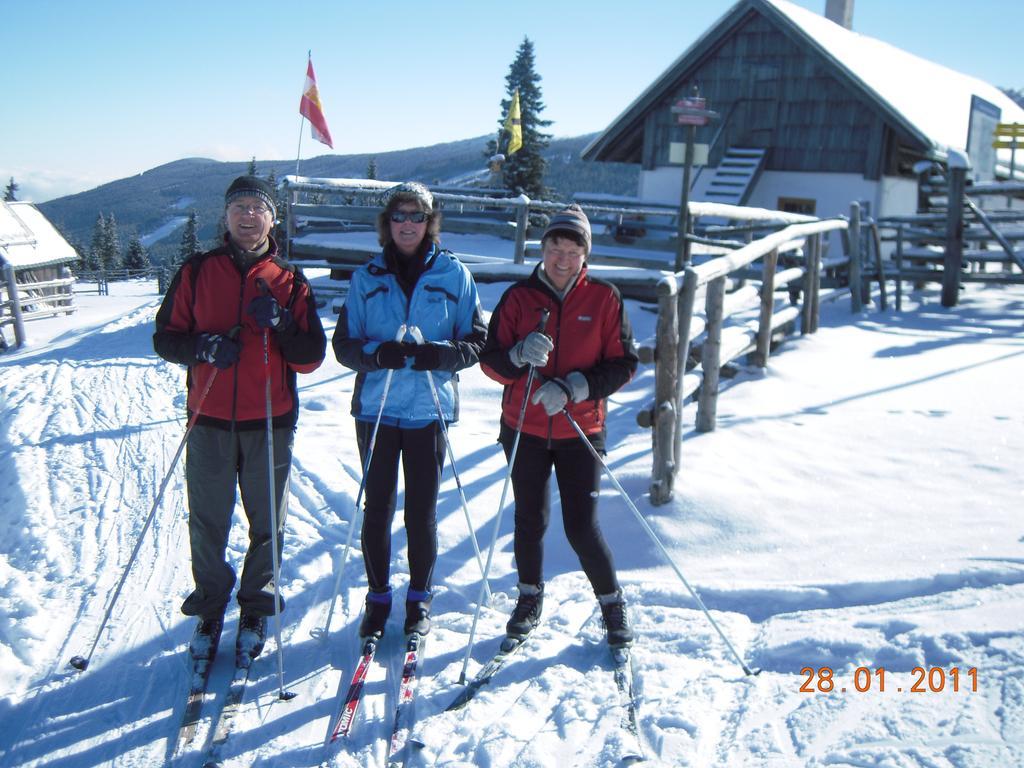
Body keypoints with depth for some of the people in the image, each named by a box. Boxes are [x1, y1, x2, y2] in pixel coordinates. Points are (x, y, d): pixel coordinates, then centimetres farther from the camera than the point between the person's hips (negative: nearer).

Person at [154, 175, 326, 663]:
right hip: (209, 421, 0)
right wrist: (202, 346, -15)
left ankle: (256, 607, 25)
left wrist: (280, 325, -16)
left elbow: (311, 357, 2)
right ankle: (210, 607, 25)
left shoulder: (289, 282, 5)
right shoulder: (197, 272, 6)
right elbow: (165, 338, 5)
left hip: (270, 422, 0)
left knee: (267, 522, 7)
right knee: (207, 522, 6)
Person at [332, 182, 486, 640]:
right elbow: (344, 345, 3)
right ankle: (377, 598, 23)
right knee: (376, 508, 6)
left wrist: (438, 355, -17)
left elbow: (476, 341, 3)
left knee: (422, 511, 5)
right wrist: (378, 353, -18)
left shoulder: (454, 275, 3)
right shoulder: (366, 278, 6)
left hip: (429, 410, -1)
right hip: (376, 408, 1)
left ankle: (419, 600, 22)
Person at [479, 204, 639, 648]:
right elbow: (491, 361, 0)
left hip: (581, 431, -1)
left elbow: (623, 365, -4)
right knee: (530, 520, 10)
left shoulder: (604, 299, -1)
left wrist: (571, 387, -17)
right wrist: (520, 355, -23)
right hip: (524, 428, 2)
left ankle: (612, 603, 21)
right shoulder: (519, 297, 1)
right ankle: (530, 597, 34)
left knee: (582, 526, -2)